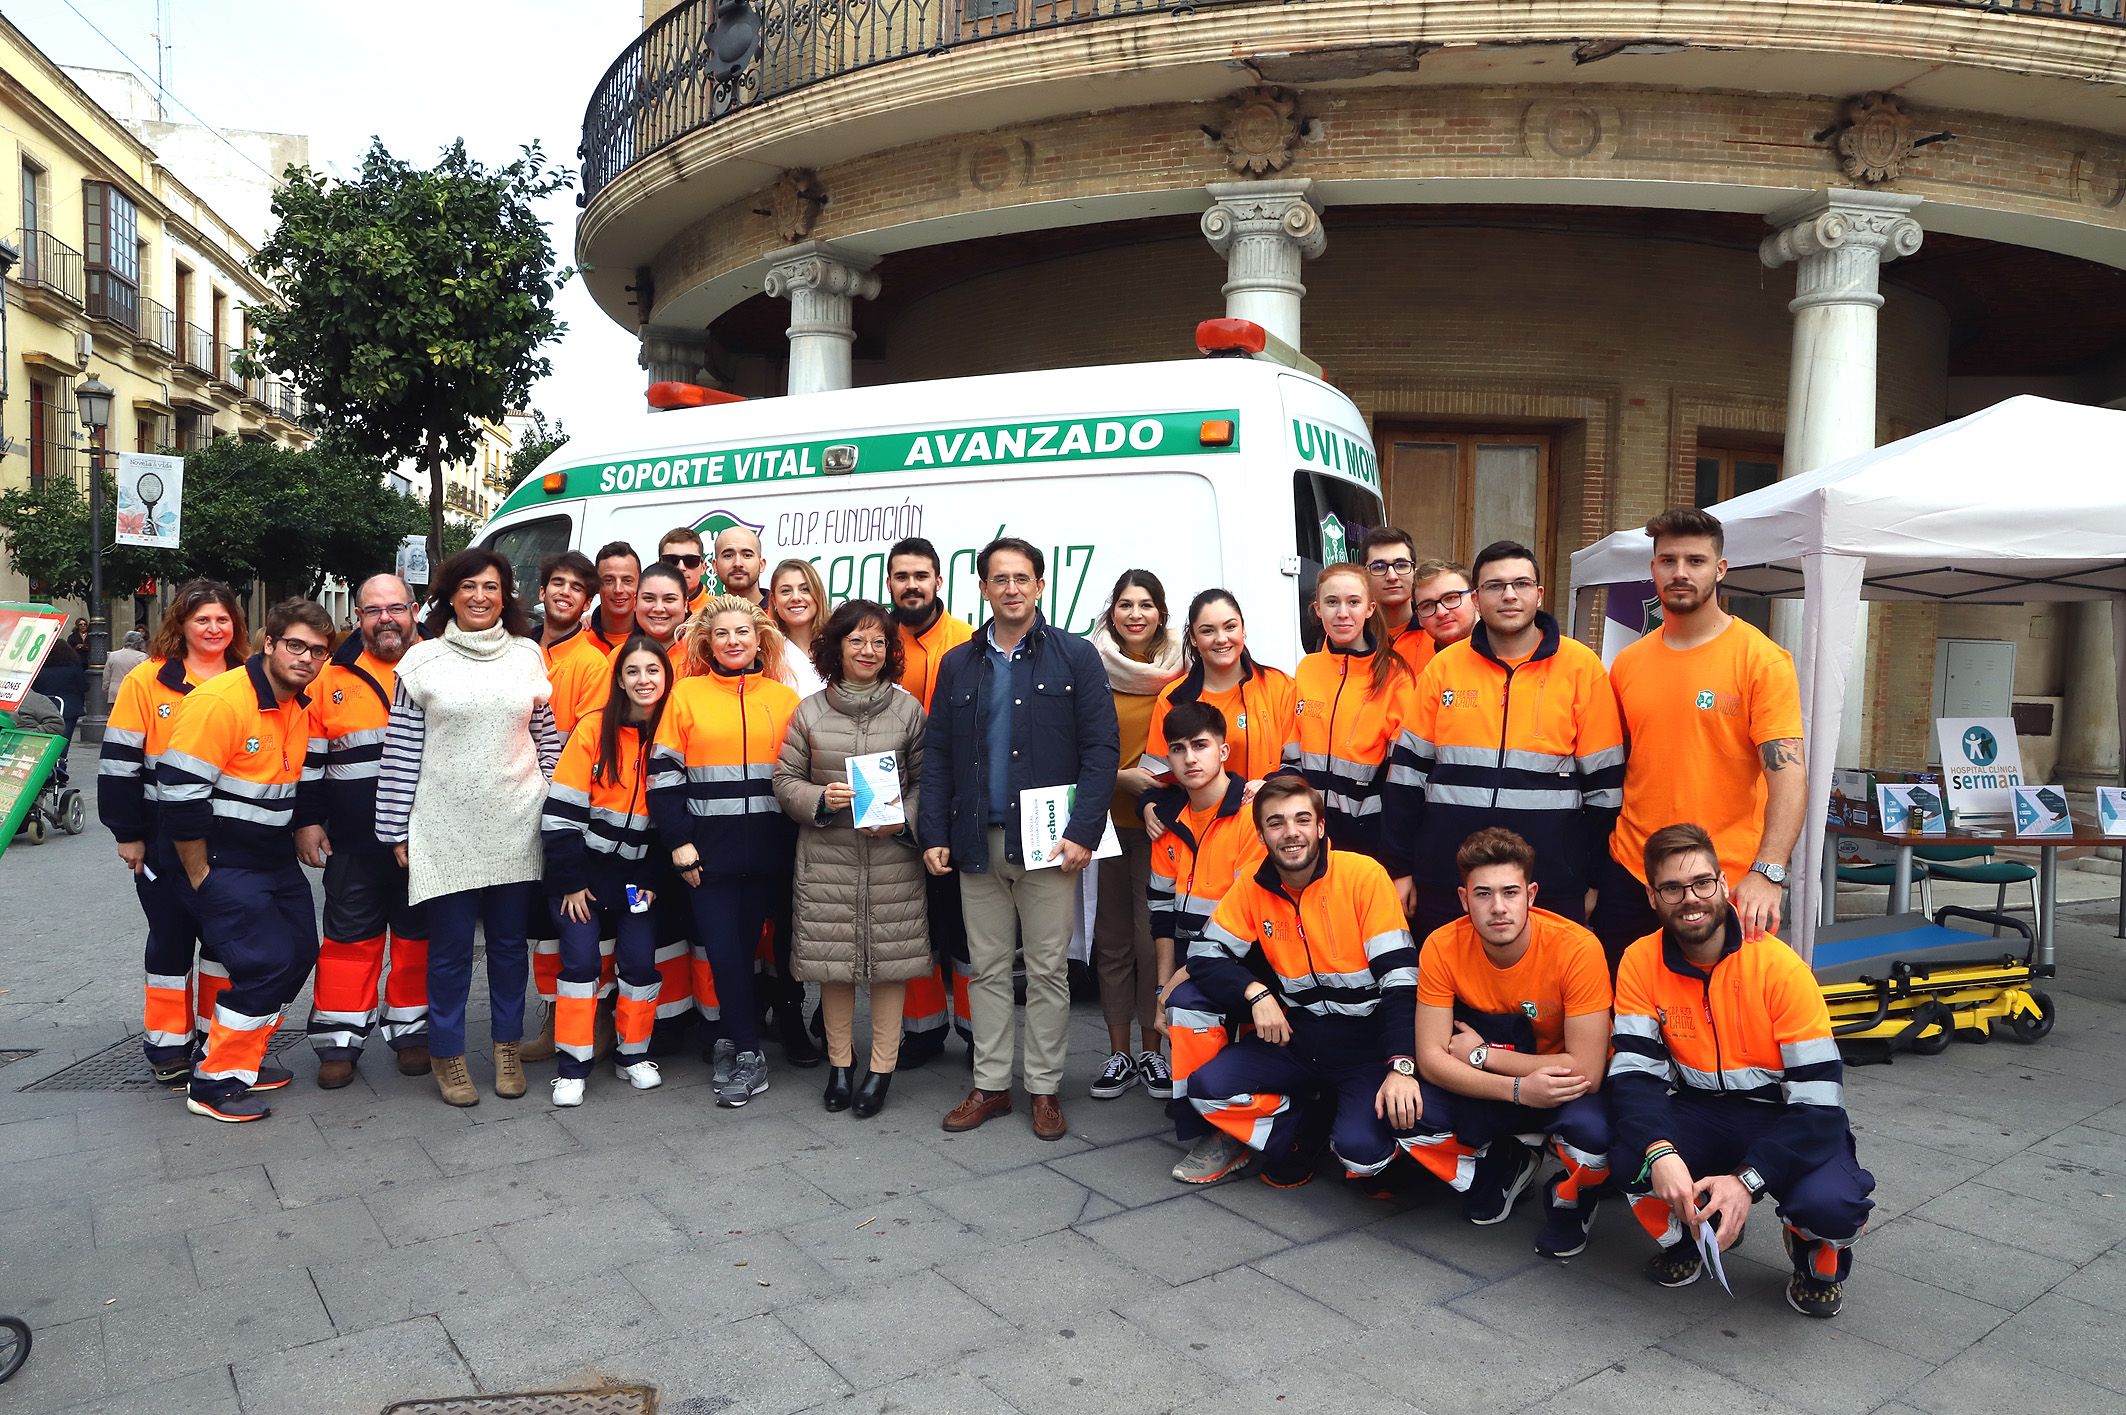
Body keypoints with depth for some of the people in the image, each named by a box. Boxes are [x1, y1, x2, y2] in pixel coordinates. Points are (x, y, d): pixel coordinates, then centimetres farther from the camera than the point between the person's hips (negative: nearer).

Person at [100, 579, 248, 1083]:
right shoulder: (147, 681, -6)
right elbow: (119, 762, -5)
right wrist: (128, 834, -6)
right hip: (167, 841, -2)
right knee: (171, 938, 9)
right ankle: (169, 1044, 22)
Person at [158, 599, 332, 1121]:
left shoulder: (302, 706, 5)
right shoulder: (220, 702, -21)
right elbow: (181, 792, -21)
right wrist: (200, 876, -15)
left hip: (277, 860, 9)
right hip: (224, 862, -8)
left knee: (299, 954, 10)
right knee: (264, 964, -13)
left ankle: (242, 1061, 26)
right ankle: (214, 1084, 3)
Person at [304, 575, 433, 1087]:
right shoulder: (332, 678, 4)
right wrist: (305, 823, 3)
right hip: (353, 845, 1)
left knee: (418, 935, 10)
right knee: (350, 938, 7)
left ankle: (412, 1032, 24)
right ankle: (340, 1040, 18)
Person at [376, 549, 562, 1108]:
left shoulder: (527, 656, 6)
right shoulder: (422, 660, 0)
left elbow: (547, 735, 11)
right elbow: (401, 751, 0)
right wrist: (397, 829, -1)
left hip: (517, 827, 2)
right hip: (445, 829, -2)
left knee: (510, 940, 11)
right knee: (450, 946, 5)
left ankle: (507, 1046, 25)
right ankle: (447, 1052, 21)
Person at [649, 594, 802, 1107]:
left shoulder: (784, 699, 7)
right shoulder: (686, 693, 3)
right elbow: (664, 773, 0)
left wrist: (796, 843, 3)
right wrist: (679, 842, -6)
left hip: (767, 849, 1)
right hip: (707, 850, -1)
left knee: (745, 947, 6)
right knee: (721, 949, -3)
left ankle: (731, 1041, 24)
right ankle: (748, 1055, 11)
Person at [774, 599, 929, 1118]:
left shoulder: (908, 709, 2)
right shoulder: (809, 711, 5)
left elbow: (926, 779, 4)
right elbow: (785, 779, 7)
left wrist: (905, 822, -12)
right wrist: (819, 800, -12)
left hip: (892, 857, -1)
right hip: (827, 858, 1)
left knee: (890, 958, 3)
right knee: (833, 960, 7)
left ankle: (882, 1067, 17)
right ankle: (840, 1061, 25)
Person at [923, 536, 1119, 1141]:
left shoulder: (1075, 656, 1)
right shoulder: (958, 664, 10)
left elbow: (1102, 748, -5)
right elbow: (937, 755, 10)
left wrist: (1083, 832, -13)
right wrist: (934, 835, 1)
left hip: (1047, 842, -3)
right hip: (977, 843, 3)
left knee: (1048, 972, 5)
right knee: (987, 970, 11)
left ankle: (1044, 1088, 19)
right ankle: (990, 1085, 23)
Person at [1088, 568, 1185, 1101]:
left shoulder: (1177, 673, 3)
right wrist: (1122, 776, -13)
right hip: (1108, 819, 0)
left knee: (1153, 935, 0)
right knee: (1113, 936, 6)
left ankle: (1152, 1049, 16)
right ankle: (1119, 1053, 19)